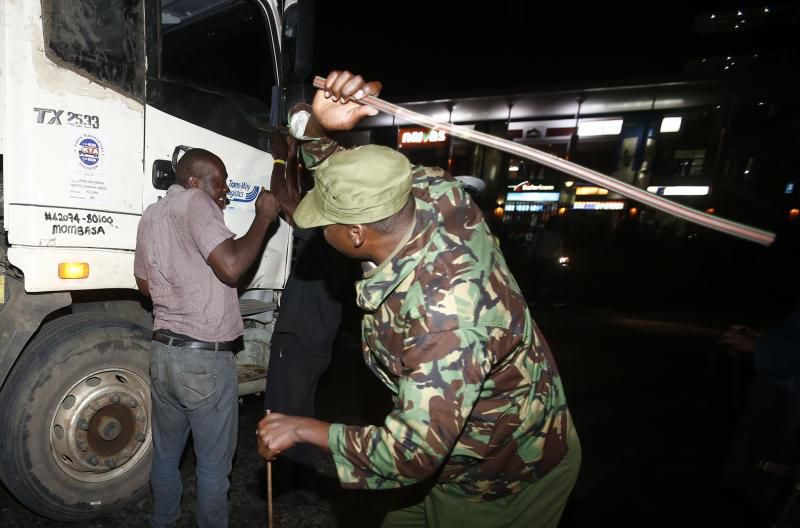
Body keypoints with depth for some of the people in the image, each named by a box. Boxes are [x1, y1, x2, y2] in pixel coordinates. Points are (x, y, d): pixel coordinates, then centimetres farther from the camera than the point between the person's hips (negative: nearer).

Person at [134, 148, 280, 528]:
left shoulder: (152, 215, 13)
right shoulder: (195, 202, -12)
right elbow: (231, 266, -25)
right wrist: (263, 217, -15)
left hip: (163, 351, 9)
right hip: (206, 358, -8)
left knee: (165, 453, 24)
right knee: (213, 462, 10)